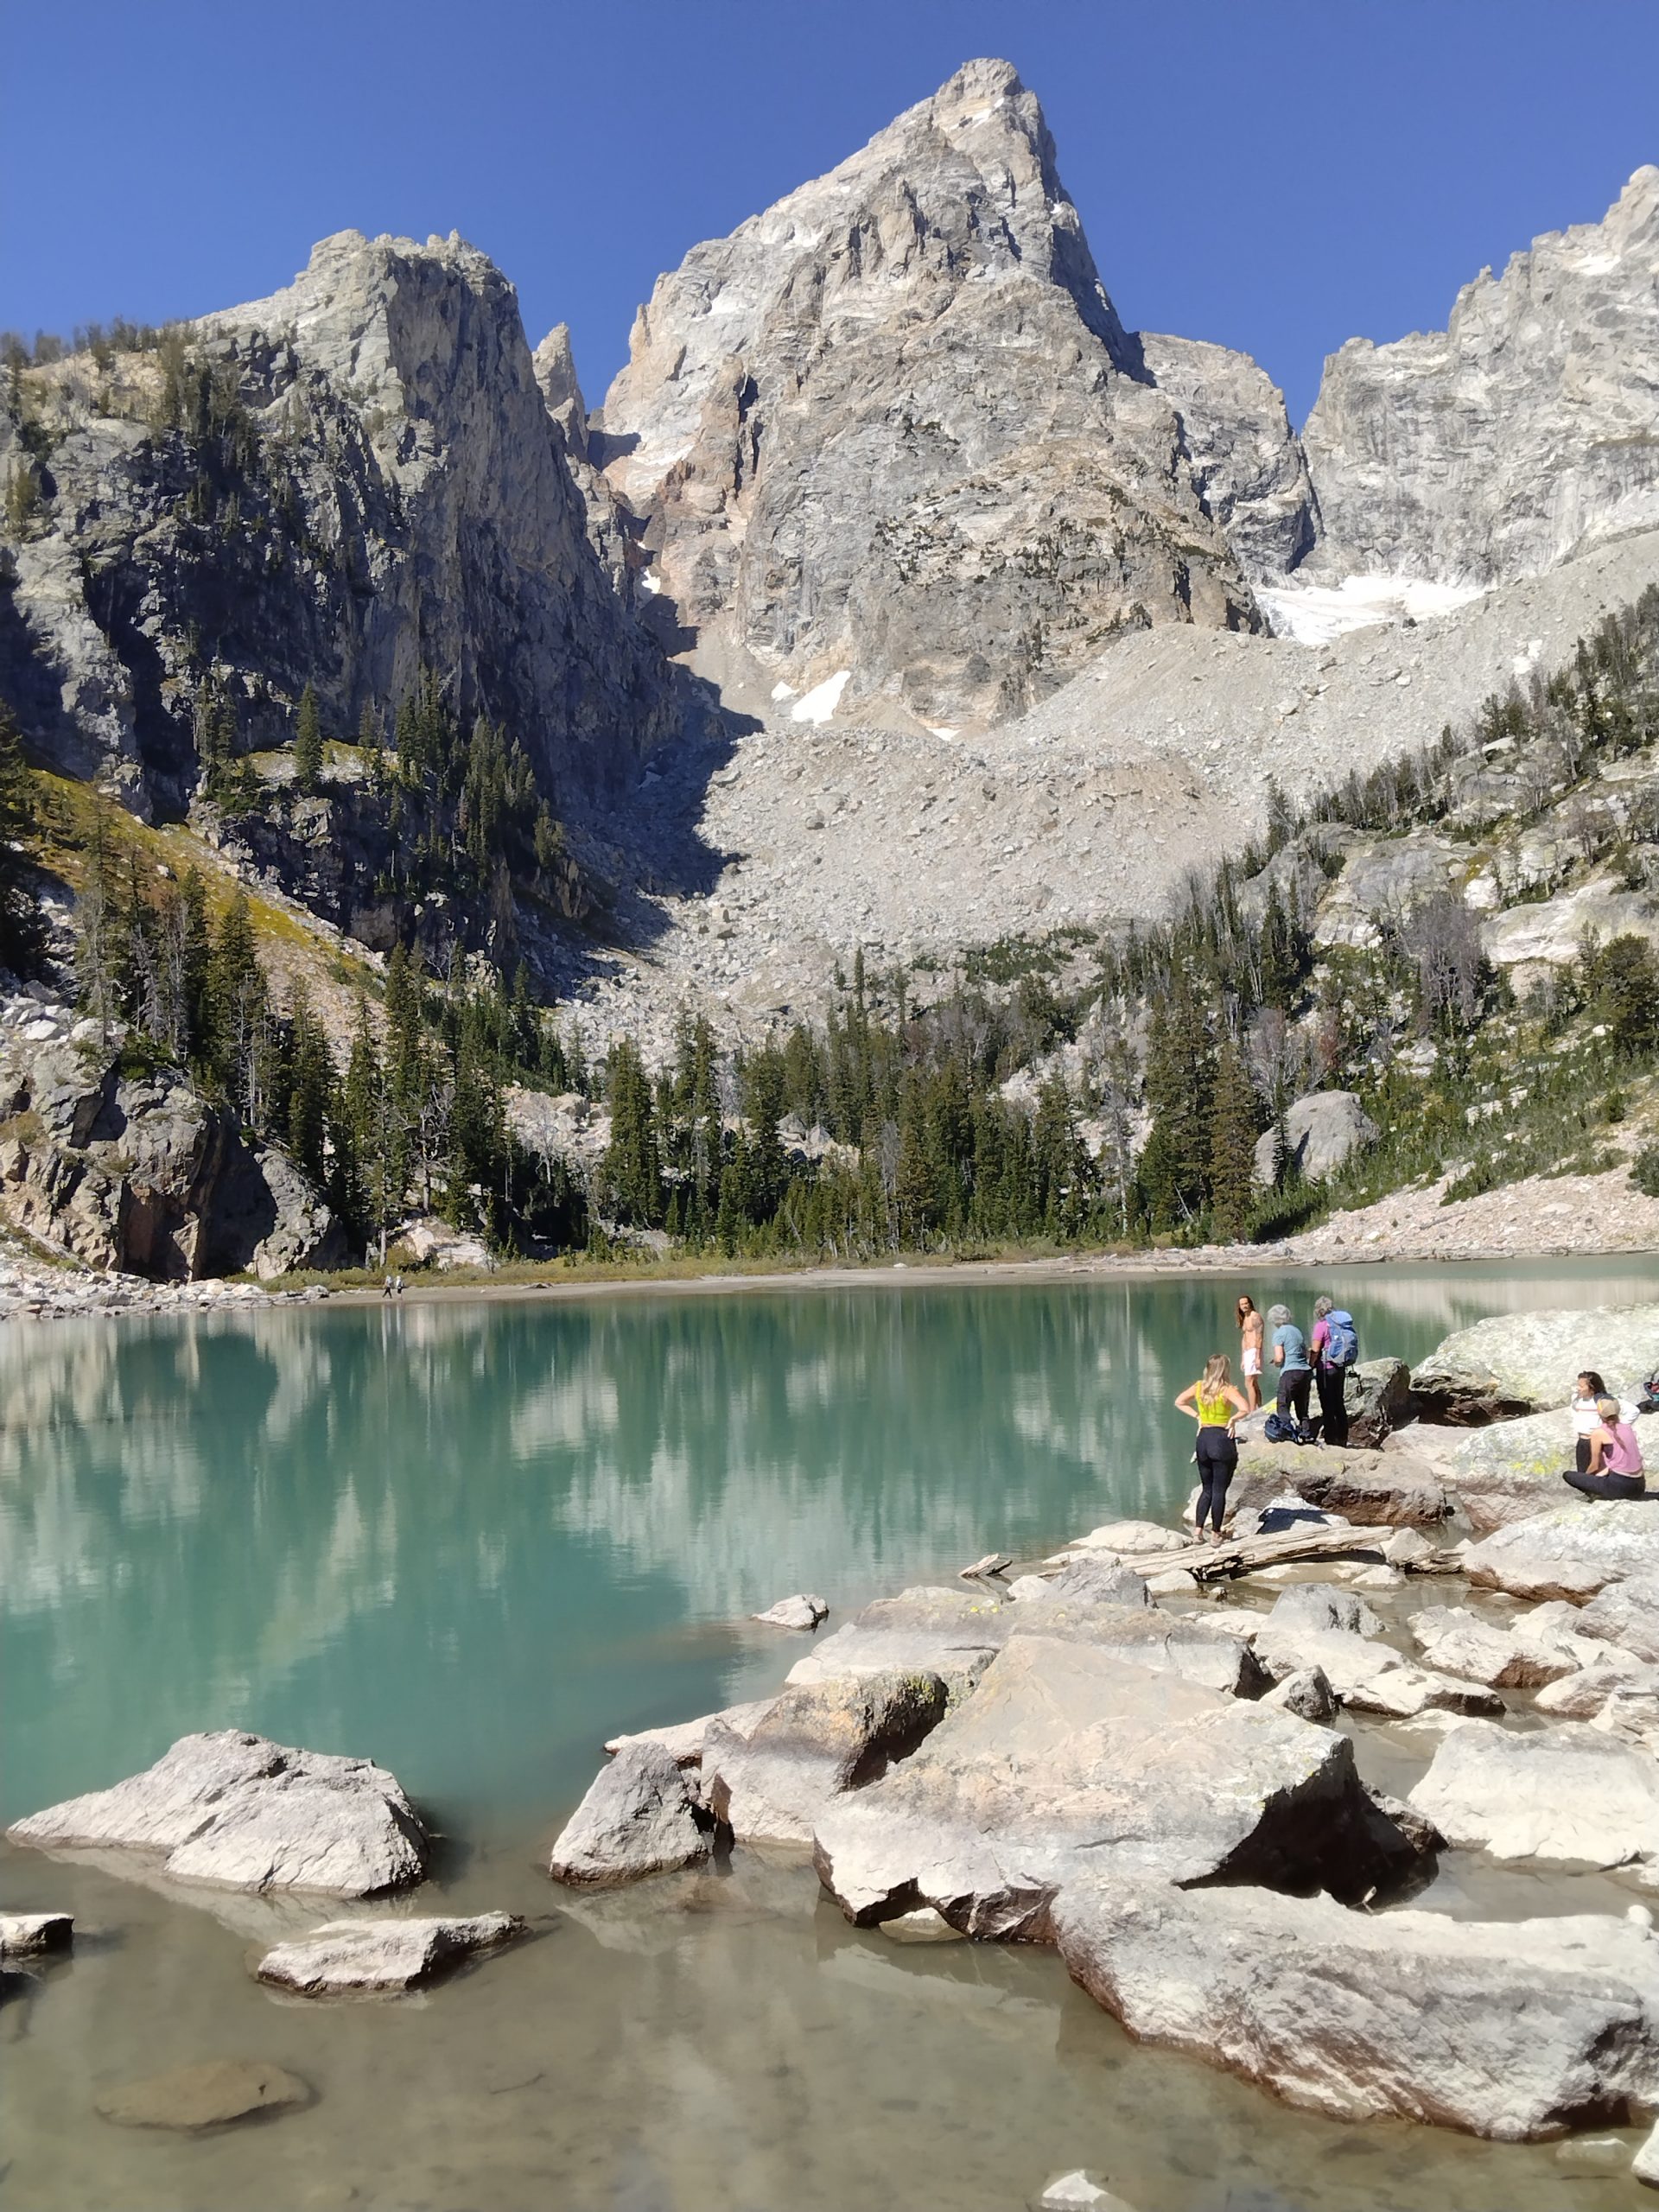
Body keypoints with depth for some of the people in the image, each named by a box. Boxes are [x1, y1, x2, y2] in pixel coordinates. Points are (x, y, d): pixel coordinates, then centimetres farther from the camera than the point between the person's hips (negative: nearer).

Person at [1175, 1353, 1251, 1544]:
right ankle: (1215, 1534, 8)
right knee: (1219, 1491, 4)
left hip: (1203, 1440, 5)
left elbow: (1179, 1402, 17)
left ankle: (1199, 1531, 12)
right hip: (1222, 1440, -5)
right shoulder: (1227, 1390, -12)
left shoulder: (1198, 1386, 4)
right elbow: (1245, 1408, -27)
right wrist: (1233, 1419, -10)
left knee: (1206, 1489, 16)